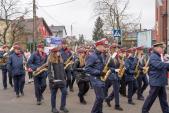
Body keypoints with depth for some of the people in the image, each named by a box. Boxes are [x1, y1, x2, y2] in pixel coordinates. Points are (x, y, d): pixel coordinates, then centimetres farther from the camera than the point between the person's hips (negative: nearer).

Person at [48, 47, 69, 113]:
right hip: (54, 81, -6)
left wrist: (64, 77, 16)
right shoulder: (51, 61, -9)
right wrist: (51, 79, -22)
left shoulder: (61, 60, 11)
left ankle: (62, 106, 15)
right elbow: (49, 71, -13)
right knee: (53, 94, 6)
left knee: (64, 92, 1)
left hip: (61, 80, 6)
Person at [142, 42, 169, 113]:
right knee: (151, 97, 1)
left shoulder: (159, 56, 17)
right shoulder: (153, 56, -16)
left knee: (163, 98, 13)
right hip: (156, 81, -9)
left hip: (161, 81, 9)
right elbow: (159, 65, -32)